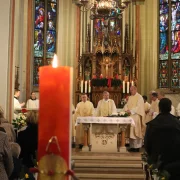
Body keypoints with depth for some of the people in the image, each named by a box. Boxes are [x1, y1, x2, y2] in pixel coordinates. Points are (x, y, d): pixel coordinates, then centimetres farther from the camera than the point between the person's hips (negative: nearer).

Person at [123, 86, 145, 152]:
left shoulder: (139, 97, -5)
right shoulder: (130, 97, 17)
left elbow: (139, 107, -14)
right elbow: (127, 105, 13)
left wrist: (131, 111, -22)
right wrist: (126, 110, -8)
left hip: (136, 117, -7)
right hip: (130, 116, 7)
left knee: (136, 131, -8)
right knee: (131, 131, 5)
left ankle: (137, 147, -4)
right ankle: (132, 146, 10)